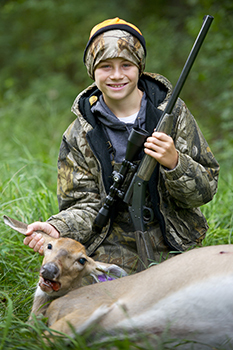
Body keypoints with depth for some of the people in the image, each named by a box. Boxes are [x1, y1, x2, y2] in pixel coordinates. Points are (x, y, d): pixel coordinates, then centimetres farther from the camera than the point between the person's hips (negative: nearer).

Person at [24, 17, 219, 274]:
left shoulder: (172, 113, 0)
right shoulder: (79, 136, 1)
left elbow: (206, 188, -1)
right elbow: (85, 204, -2)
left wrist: (174, 162, -22)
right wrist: (57, 229, -23)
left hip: (173, 254, 0)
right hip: (110, 258, 0)